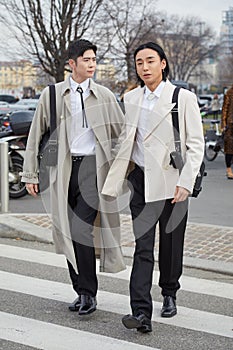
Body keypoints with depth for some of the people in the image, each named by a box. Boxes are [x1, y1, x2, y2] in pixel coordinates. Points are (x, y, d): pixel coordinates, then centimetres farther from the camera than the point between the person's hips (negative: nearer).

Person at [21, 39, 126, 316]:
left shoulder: (104, 96, 6)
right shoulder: (52, 95, 6)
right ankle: (81, 291, 19)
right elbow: (36, 135, 9)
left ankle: (88, 292, -3)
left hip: (93, 165, -2)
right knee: (67, 234, 6)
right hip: (63, 168, 2)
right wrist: (30, 173, 7)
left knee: (82, 230, -14)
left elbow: (122, 133, 12)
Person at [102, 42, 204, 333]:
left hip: (172, 181, -2)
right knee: (142, 247, -5)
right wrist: (113, 184, 11)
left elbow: (196, 144, -5)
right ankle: (141, 313, -9)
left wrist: (186, 183, -14)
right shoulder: (130, 99, 9)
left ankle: (169, 293, 35)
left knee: (171, 244, 11)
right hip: (141, 180, 2)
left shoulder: (183, 98, -4)